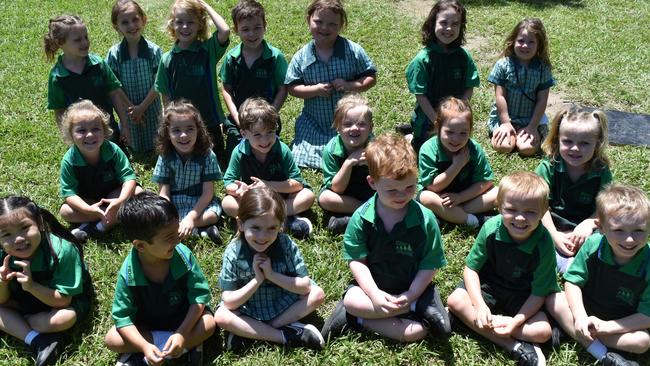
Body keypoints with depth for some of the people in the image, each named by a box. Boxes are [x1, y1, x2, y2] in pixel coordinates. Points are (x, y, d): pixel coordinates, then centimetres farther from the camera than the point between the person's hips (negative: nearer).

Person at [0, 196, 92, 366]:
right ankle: (37, 341, -20)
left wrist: (31, 286, -41)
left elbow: (63, 301, -28)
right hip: (25, 300, 5)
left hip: (69, 300, -4)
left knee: (65, 318, -34)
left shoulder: (62, 250, -34)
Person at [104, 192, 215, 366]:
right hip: (146, 323, 1)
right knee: (112, 339, -20)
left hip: (183, 317, 0)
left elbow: (200, 294, -21)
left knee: (208, 324, -26)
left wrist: (181, 334, -30)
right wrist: (145, 346, -37)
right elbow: (123, 317, -21)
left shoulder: (183, 255, -26)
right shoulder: (128, 273, -26)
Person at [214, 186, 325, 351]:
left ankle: (248, 332, -20)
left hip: (285, 305, 1)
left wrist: (272, 275, -27)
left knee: (317, 294, -19)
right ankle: (286, 336, -21)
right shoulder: (233, 252, -19)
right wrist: (257, 280, -29)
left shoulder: (286, 245, -18)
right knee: (221, 316, -26)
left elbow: (305, 287, -17)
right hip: (248, 310, -1)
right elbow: (228, 302, -18)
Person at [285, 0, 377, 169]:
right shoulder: (301, 57, -6)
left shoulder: (353, 51, -9)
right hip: (314, 123, 1)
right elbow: (292, 87, -1)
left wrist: (350, 85, -20)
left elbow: (371, 78, -3)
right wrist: (315, 90, -18)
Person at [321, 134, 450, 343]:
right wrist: (374, 294, -21)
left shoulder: (425, 219, -14)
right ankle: (418, 307, -18)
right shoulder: (361, 218, -11)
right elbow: (357, 260, -8)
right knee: (351, 300, -29)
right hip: (374, 285, 3)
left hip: (412, 289, -3)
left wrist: (410, 294, -20)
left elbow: (431, 264, -9)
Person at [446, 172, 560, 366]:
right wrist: (479, 305, -24)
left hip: (522, 296, -1)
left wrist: (517, 321, -30)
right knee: (455, 300, -22)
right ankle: (514, 347, -23)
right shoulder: (491, 229, -22)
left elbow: (539, 292, -16)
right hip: (488, 286, 2)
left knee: (543, 331, -22)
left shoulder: (543, 244, -24)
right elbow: (471, 268, -11)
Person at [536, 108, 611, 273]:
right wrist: (554, 235, -20)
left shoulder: (601, 171, -5)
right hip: (551, 223, -1)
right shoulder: (548, 166, -9)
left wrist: (589, 223, -24)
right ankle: (563, 260, -32)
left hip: (583, 225, 1)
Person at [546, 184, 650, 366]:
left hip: (623, 324, -2)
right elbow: (573, 282, -11)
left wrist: (607, 326, -25)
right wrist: (580, 317, -25)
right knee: (554, 301, -22)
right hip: (586, 309, 2)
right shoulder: (593, 245, -21)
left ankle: (571, 331, -23)